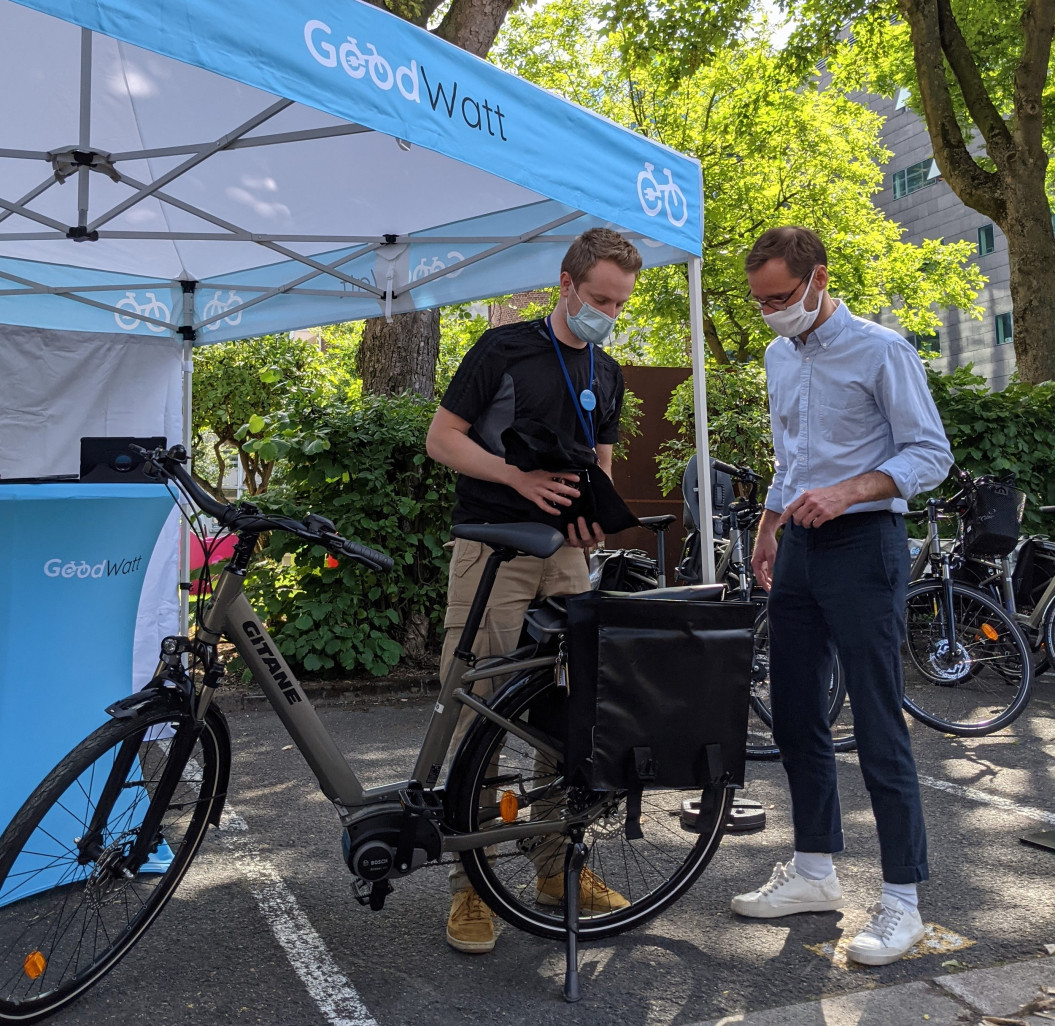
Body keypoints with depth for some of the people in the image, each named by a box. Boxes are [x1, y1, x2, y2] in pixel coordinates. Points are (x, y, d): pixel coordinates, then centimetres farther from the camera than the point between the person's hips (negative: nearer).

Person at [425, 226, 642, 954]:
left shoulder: (607, 374, 15)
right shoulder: (504, 349, -3)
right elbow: (442, 438, -5)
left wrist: (597, 512, -1)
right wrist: (519, 477, -18)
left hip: (565, 553, 6)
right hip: (493, 546, -5)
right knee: (476, 712, -4)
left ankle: (558, 867, 22)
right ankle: (471, 882, 8)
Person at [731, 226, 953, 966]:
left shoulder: (880, 350, -8)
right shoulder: (779, 355, 14)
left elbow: (931, 454, -10)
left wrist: (847, 490, -23)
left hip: (862, 546, -7)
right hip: (799, 550, 8)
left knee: (879, 727, -5)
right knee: (795, 717, 10)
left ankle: (902, 900, 7)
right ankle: (816, 871, 24)